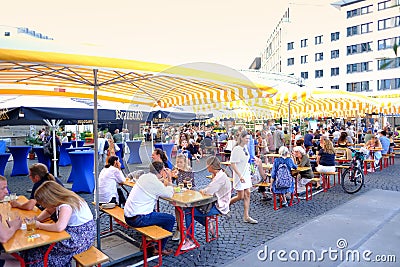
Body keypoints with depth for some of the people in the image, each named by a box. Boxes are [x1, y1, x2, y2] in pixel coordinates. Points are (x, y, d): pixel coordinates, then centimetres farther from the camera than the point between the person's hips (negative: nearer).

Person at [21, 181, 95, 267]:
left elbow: (59, 227, -40)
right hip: (73, 231, 9)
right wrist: (37, 219, -1)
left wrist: (39, 225, -23)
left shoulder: (66, 206, -26)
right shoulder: (62, 200, 0)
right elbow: (48, 211, 19)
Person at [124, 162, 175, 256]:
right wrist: (169, 183, 8)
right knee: (171, 219, 0)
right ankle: (160, 248, 12)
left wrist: (163, 180, 16)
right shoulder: (155, 183, -17)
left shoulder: (144, 176, 7)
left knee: (156, 213, 32)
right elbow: (169, 194, -6)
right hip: (138, 220, -9)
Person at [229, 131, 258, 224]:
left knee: (247, 195, 7)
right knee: (240, 196, -2)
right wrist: (240, 176, -25)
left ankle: (246, 216, 14)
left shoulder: (245, 147, 7)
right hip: (239, 176, -8)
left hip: (246, 175, 8)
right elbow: (232, 164, -20)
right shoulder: (236, 149, -18)